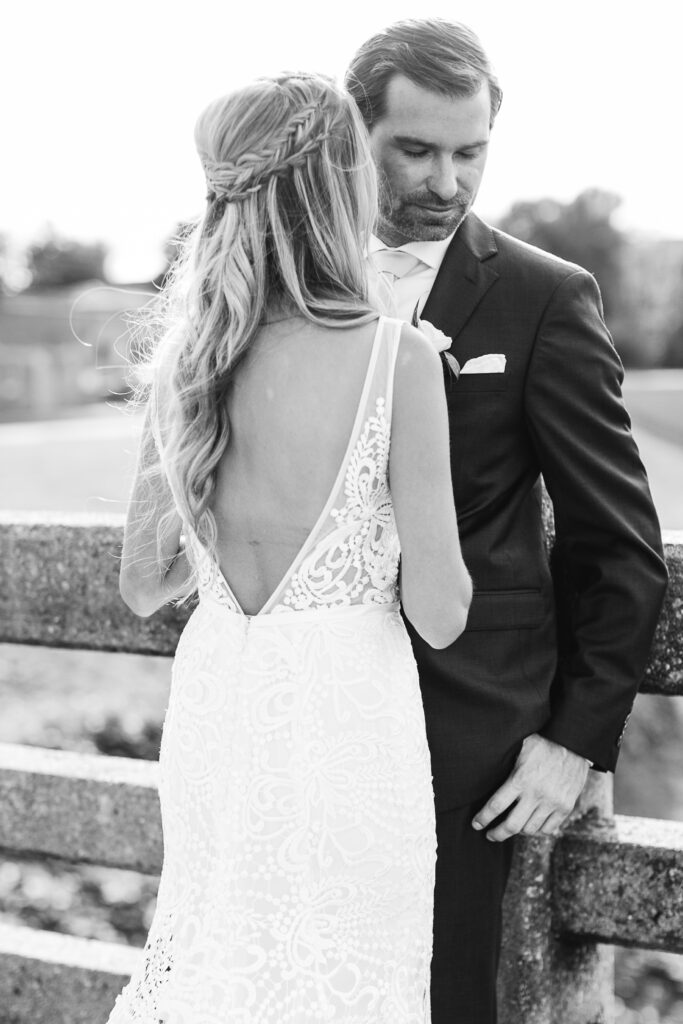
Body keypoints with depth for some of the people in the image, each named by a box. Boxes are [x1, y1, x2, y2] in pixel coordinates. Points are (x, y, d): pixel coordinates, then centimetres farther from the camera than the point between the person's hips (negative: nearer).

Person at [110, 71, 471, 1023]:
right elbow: (439, 614, -12)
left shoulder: (184, 358, -1)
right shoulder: (396, 357, -15)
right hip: (345, 720, -5)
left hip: (210, 715, 5)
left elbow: (142, 583, 8)